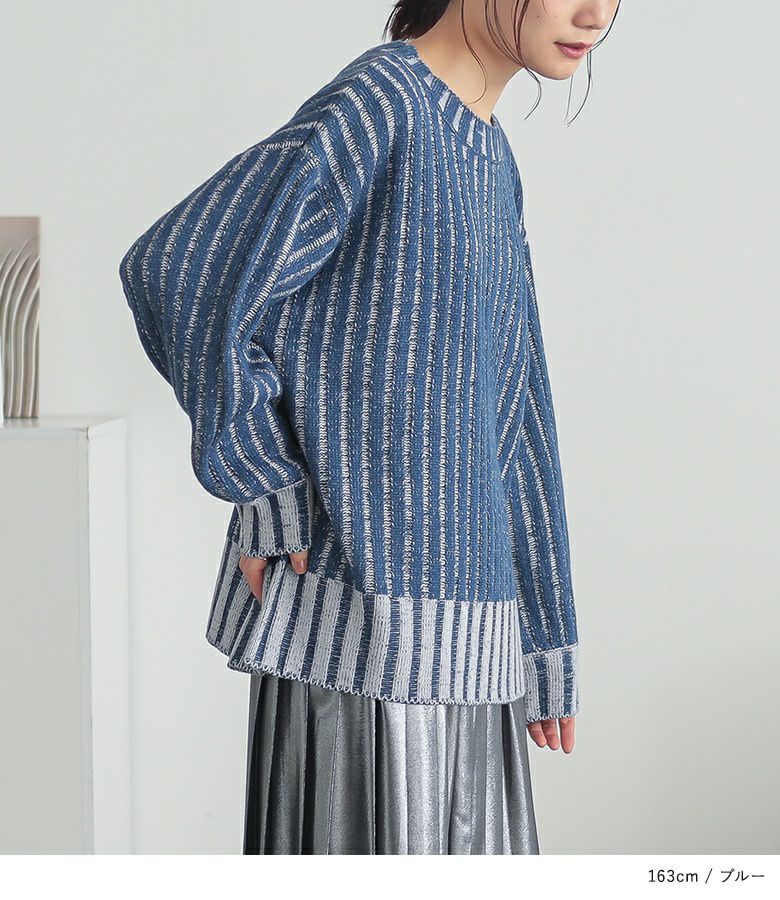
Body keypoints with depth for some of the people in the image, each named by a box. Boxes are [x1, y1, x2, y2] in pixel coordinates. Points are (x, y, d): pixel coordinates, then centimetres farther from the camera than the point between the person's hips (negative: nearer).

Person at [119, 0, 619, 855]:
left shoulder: (489, 156, 14)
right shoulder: (377, 106, -12)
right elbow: (174, 275, -21)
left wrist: (547, 646, 15)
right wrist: (266, 495, -14)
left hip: (467, 626, 8)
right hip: (360, 618, -8)